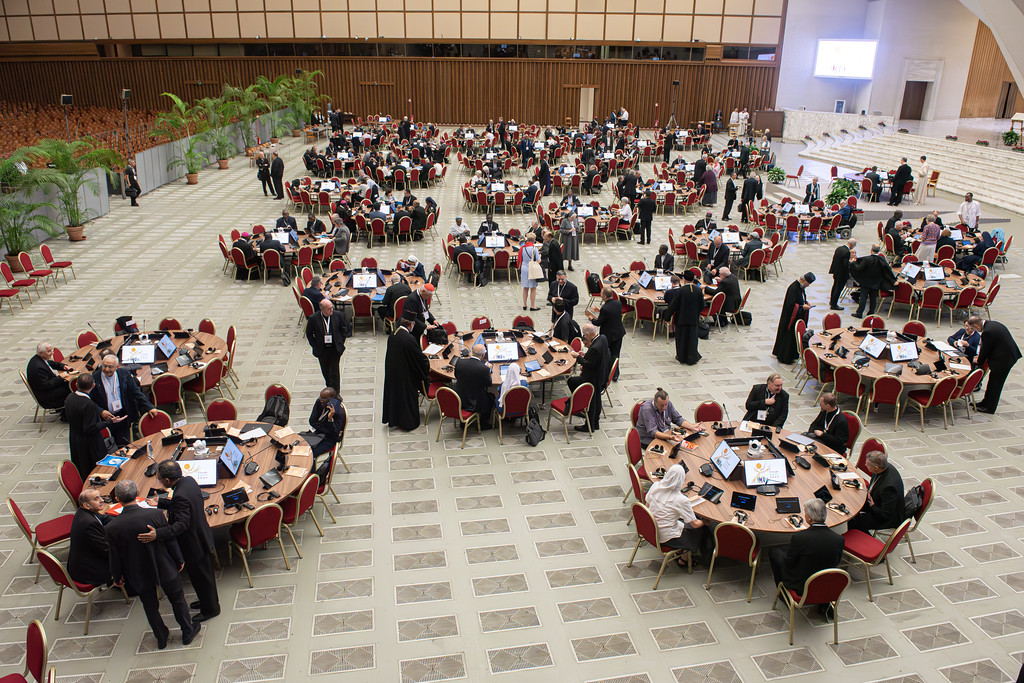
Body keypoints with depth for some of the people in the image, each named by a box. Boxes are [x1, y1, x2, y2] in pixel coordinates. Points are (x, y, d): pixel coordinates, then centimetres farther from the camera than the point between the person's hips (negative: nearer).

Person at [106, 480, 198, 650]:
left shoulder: (112, 527, -22)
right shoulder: (155, 514, -26)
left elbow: (115, 557, -9)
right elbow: (170, 540, -13)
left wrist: (117, 577, 10)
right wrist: (179, 560, 5)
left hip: (139, 575, 1)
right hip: (164, 569, -1)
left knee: (150, 606, 24)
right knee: (177, 598, 22)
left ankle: (161, 638, 43)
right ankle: (188, 632, 38)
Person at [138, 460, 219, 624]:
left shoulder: (180, 496, -34)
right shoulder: (189, 481, -5)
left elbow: (181, 524, -37)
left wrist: (158, 534, -47)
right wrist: (160, 503, 18)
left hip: (194, 544, -9)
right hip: (202, 536, 9)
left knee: (200, 576, 12)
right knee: (204, 573, 27)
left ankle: (210, 609, 32)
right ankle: (209, 600, 48)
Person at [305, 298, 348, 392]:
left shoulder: (338, 315, -10)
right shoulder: (313, 318, -13)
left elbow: (344, 329, 5)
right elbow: (309, 334, 0)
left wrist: (341, 343, 1)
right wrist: (315, 347, -5)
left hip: (335, 348, -1)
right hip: (322, 349, 1)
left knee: (335, 371, 1)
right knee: (325, 371, 16)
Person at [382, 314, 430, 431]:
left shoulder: (392, 335, -4)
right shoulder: (409, 339, -27)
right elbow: (419, 357, -19)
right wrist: (427, 364, 1)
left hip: (392, 372, 7)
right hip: (405, 375, -7)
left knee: (394, 393, 22)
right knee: (407, 396, 11)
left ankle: (392, 418, 38)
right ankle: (407, 422, 25)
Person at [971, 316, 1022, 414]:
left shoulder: (987, 332, -24)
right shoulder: (992, 324, 6)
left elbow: (985, 350, -13)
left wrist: (979, 362, 4)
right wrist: (980, 358, 18)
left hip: (1003, 359, -10)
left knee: (995, 383, 2)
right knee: (993, 381, 18)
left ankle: (989, 407, 12)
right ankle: (986, 403, 29)